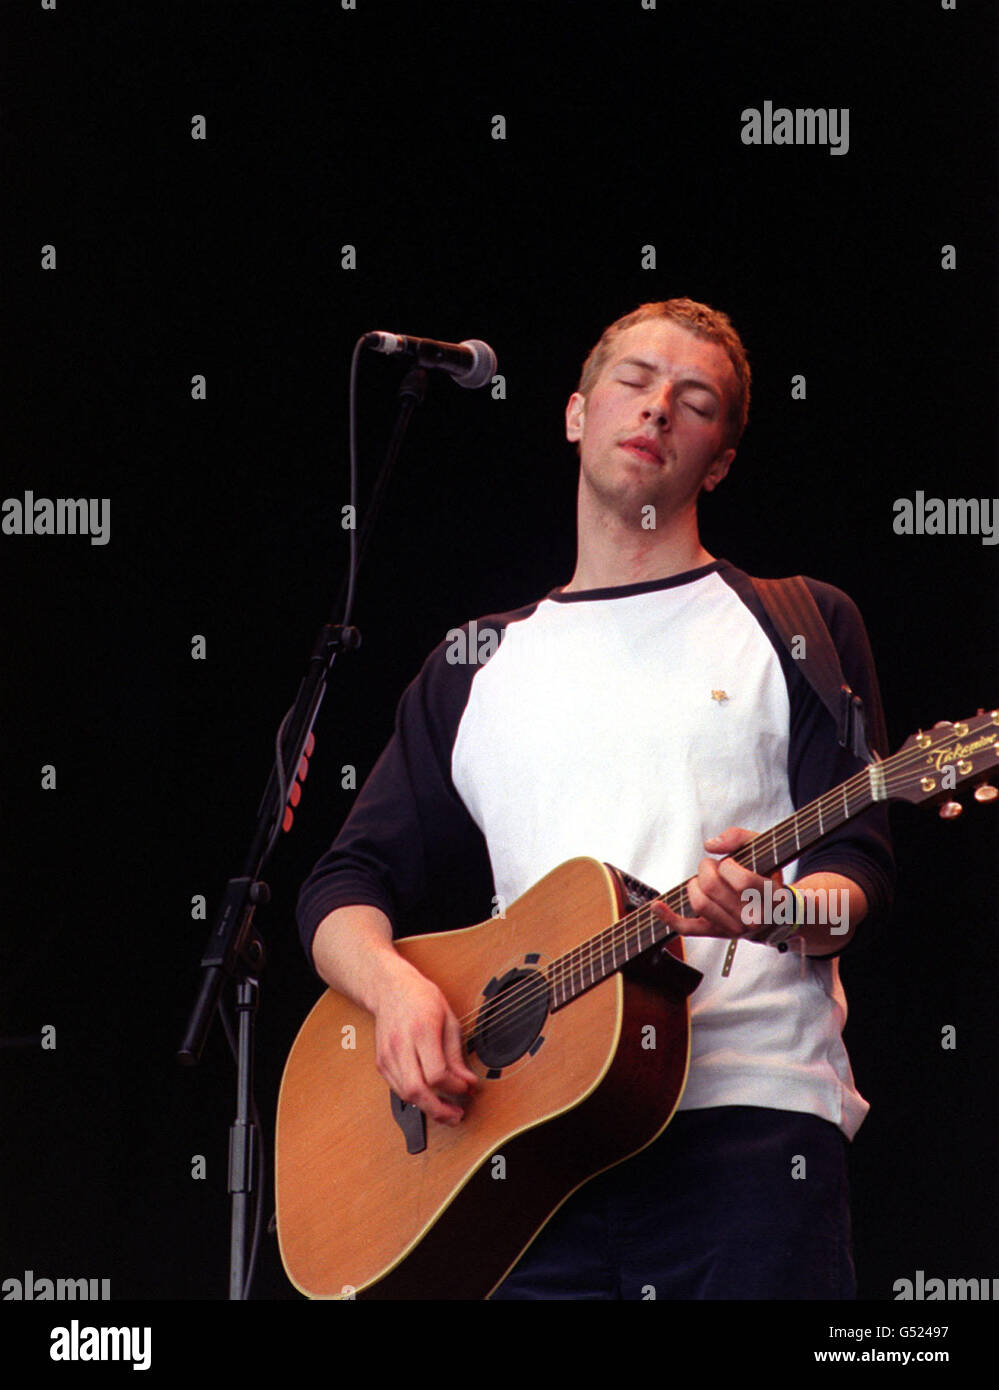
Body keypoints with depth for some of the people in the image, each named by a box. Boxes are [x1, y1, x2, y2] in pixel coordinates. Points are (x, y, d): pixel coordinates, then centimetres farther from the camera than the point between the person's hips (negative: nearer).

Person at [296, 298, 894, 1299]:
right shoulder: (477, 664, 21)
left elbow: (856, 866, 3)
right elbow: (345, 883, 16)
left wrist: (778, 911, -20)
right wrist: (394, 983, -6)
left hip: (743, 1120, -2)